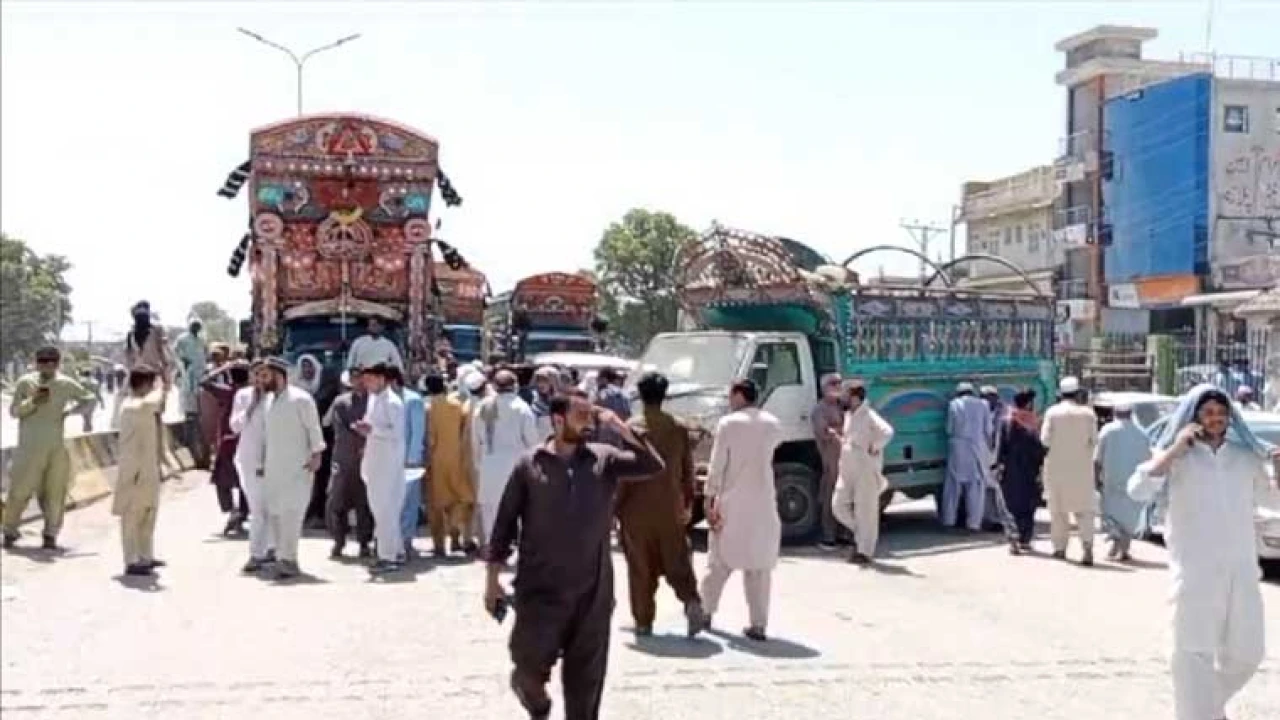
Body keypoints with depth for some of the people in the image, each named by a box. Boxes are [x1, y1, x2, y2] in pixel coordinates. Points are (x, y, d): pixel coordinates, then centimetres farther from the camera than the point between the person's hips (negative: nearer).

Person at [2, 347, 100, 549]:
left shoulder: (66, 385, 4)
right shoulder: (25, 383, 0)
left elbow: (90, 398, 16)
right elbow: (13, 411, -1)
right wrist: (33, 402, -17)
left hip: (58, 447, 2)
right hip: (30, 446, -1)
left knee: (55, 493, 0)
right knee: (20, 489, -1)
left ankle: (51, 535, 9)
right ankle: (10, 531, 14)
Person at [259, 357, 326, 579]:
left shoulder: (300, 399, -8)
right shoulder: (272, 401, 15)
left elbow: (314, 428, -9)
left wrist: (316, 455, -14)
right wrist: (264, 462, 18)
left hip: (296, 467, -8)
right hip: (273, 468, 8)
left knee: (290, 512, -11)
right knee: (273, 513, 8)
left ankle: (288, 560, -9)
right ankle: (283, 557, 17)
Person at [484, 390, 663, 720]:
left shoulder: (604, 458, 1)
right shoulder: (528, 464, -3)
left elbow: (652, 466, -10)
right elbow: (505, 521, 0)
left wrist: (621, 428, -17)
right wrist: (492, 578, 0)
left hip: (592, 591, 2)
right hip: (541, 589, -2)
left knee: (586, 675, 8)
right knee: (532, 661, 2)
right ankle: (529, 687, 38)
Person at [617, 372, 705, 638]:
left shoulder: (632, 428, -10)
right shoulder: (680, 429, 1)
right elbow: (688, 471, 5)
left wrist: (616, 507, 0)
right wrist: (688, 503, 16)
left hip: (638, 509, -3)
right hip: (671, 508, 3)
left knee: (640, 567, 8)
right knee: (676, 562, 12)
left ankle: (644, 621, 12)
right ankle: (692, 601, -11)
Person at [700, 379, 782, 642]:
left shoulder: (728, 423, -8)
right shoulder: (773, 424, 4)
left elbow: (716, 465, -10)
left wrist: (709, 501, -7)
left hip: (732, 503, -2)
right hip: (763, 504, 2)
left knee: (720, 560, 13)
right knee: (760, 565, 5)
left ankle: (705, 611, 24)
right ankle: (758, 625, 3)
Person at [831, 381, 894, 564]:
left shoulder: (869, 416, -15)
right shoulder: (848, 415, 12)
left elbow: (887, 431, -30)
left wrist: (874, 448, -22)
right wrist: (840, 437, 8)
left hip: (866, 470, -9)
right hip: (847, 470, 9)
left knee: (865, 510, -2)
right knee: (838, 504, 6)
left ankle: (864, 552, 4)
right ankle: (862, 534, 25)